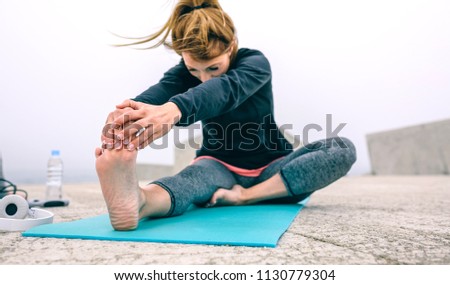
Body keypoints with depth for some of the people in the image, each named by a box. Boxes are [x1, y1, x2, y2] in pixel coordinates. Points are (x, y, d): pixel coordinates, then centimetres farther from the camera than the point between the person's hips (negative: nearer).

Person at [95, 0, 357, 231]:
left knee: (343, 148, -24)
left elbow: (226, 89, -41)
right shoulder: (184, 72, -7)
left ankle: (244, 196, -32)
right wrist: (125, 117, -57)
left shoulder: (254, 63, -16)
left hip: (270, 170, 1)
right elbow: (159, 91, -31)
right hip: (220, 166, 0)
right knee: (195, 176, -37)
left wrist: (174, 109, -63)